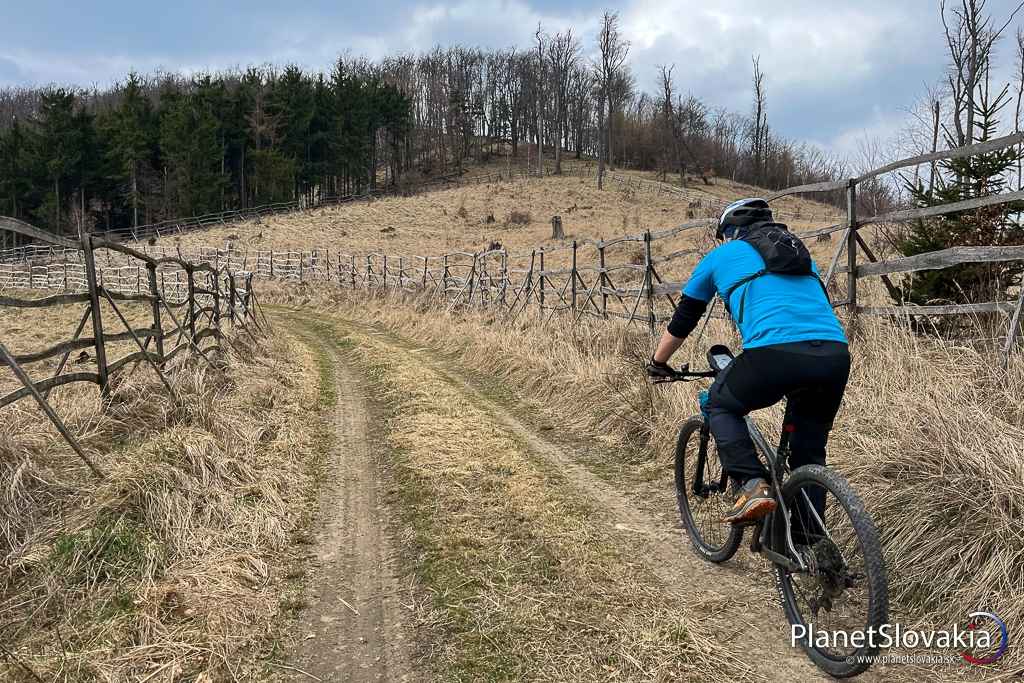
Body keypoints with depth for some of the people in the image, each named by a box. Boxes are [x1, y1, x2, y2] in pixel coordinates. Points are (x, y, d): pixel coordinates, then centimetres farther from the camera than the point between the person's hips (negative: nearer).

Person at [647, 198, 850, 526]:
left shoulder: (721, 256, 22)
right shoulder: (801, 253, 34)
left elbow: (683, 318, 29)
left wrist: (657, 363, 44)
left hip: (775, 352, -5)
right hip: (836, 355, 5)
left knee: (720, 404, 23)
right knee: (809, 453, 23)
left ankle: (750, 485, 3)